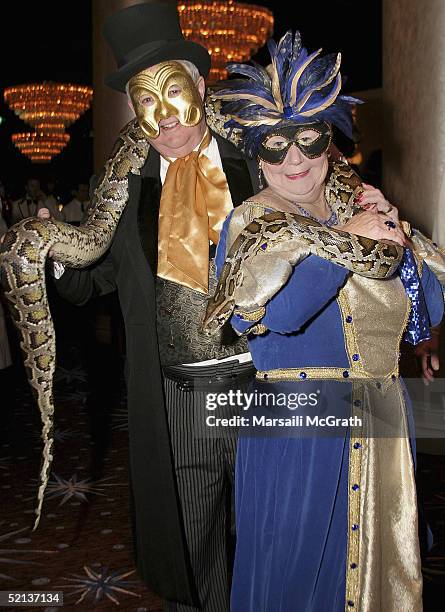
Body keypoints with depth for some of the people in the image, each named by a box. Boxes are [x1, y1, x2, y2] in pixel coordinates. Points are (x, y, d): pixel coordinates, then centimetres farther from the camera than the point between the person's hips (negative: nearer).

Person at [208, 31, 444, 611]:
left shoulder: (367, 208, 9)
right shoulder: (249, 224, -3)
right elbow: (270, 312, -24)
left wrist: (398, 241, -8)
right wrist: (345, 239, -17)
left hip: (383, 429, 5)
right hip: (293, 429, -4)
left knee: (378, 558, 16)